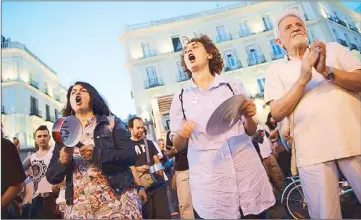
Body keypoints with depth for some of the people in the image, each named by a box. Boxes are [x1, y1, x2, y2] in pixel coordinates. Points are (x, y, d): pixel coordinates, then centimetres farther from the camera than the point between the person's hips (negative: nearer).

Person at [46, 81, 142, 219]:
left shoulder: (111, 122, 3)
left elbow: (130, 156, -8)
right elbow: (51, 177, 9)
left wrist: (97, 154, -20)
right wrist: (62, 162, -11)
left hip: (117, 199, -2)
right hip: (79, 206, 3)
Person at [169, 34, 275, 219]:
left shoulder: (233, 86, 7)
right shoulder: (180, 98, 5)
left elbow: (250, 131, 12)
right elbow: (177, 146, 6)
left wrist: (248, 116, -10)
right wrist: (181, 134, -16)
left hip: (248, 173, 1)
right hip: (209, 183, -1)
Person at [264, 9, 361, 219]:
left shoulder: (334, 49, 14)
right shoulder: (275, 69, 8)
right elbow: (276, 114, -4)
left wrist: (327, 71, -15)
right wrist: (302, 79, -14)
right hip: (313, 150, -1)